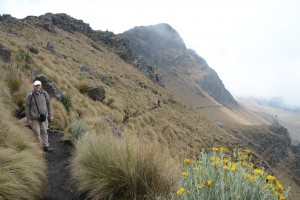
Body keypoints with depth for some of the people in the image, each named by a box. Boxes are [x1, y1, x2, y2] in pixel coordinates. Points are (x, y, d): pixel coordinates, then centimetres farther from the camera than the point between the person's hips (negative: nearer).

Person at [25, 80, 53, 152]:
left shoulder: (45, 94, -3)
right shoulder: (30, 95, -10)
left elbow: (48, 104, 5)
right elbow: (27, 107, -5)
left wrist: (50, 115, 4)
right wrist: (28, 119, -7)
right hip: (34, 117, -2)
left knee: (44, 131, 4)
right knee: (37, 132, 3)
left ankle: (46, 147, 10)